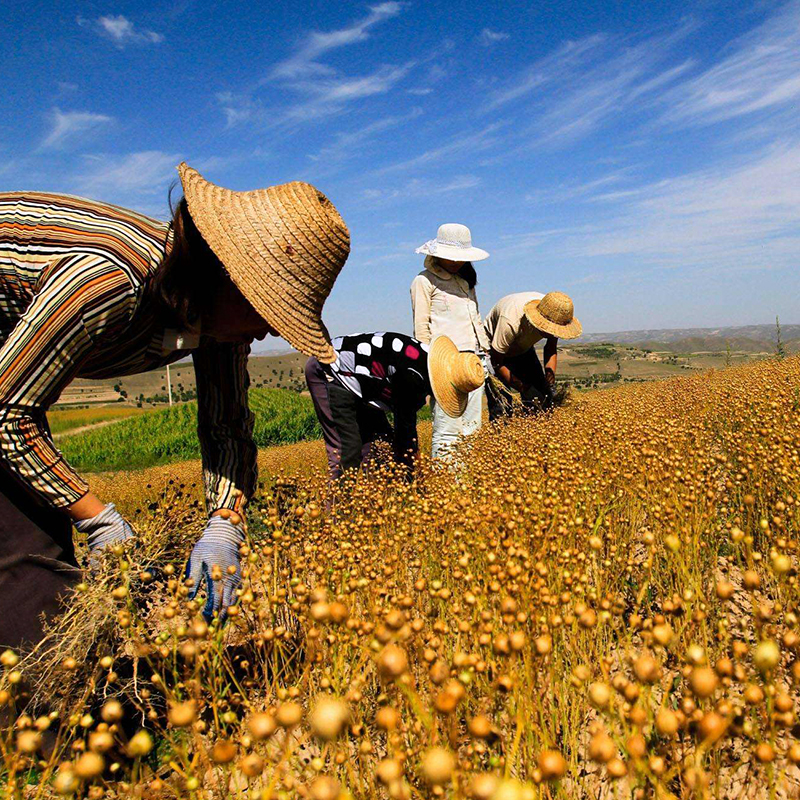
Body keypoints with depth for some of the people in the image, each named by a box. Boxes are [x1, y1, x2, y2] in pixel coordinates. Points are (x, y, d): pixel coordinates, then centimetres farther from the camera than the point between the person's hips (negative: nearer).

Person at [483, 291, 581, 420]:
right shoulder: (511, 322, -39)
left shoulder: (553, 315, -23)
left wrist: (550, 377, -22)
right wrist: (524, 388, -32)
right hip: (494, 351, -5)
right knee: (502, 410, -21)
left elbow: (551, 349, -5)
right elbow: (496, 364, -28)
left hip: (523, 349, 5)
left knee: (542, 401, -7)